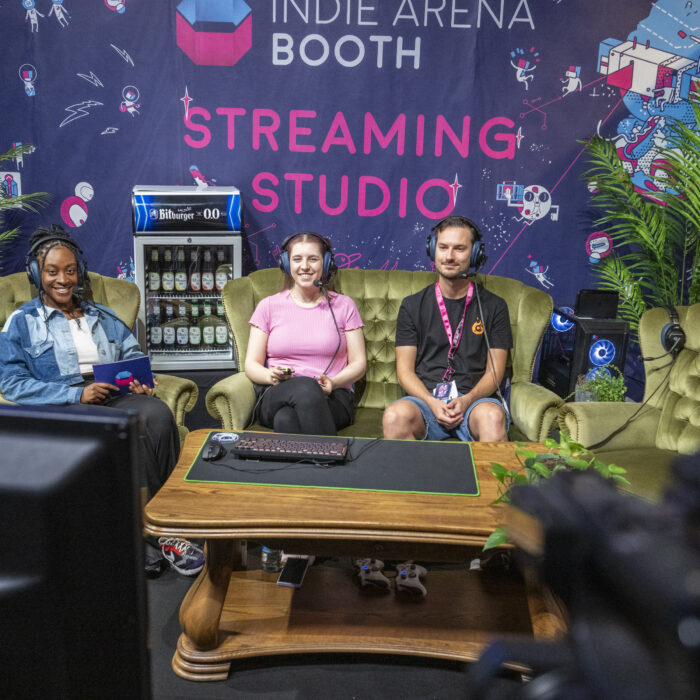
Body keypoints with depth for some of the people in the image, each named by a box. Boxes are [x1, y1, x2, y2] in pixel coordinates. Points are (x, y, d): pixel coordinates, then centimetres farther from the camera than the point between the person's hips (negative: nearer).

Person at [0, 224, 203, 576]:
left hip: (116, 397, 4)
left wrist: (140, 382, -4)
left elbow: (134, 356, 22)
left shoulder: (103, 317, 28)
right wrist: (77, 394, -12)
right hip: (63, 409, -4)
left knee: (157, 414, -33)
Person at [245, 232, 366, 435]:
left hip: (332, 399, 0)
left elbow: (359, 363, 10)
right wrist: (271, 376, -13)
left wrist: (333, 383, -12)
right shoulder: (268, 306, 15)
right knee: (306, 388, -38)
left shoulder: (343, 305, 15)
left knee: (286, 419, -37)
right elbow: (251, 364, 12)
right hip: (276, 397, 1)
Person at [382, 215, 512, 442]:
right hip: (424, 397, 1)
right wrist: (432, 403, -12)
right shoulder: (412, 305, 13)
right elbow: (405, 369, 7)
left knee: (493, 416, -37)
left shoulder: (493, 306, 12)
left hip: (475, 399, 0)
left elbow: (495, 371, 8)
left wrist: (467, 400, -13)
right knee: (395, 416, -34)